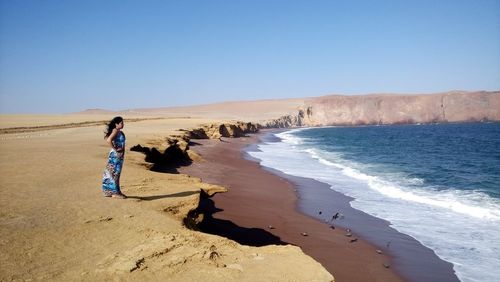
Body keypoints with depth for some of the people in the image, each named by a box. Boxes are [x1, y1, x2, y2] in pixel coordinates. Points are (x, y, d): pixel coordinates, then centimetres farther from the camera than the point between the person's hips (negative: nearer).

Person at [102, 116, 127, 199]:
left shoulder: (119, 131, 13)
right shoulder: (115, 131, -14)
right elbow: (109, 140, -29)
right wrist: (115, 149, -19)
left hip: (119, 155, 9)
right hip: (115, 155, -9)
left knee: (116, 173, 14)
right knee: (115, 173, -4)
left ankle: (112, 191, 22)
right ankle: (115, 192, 0)